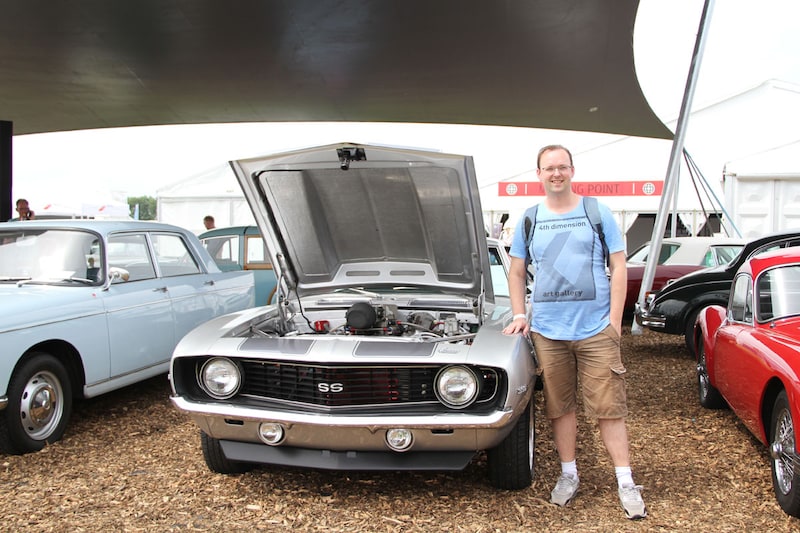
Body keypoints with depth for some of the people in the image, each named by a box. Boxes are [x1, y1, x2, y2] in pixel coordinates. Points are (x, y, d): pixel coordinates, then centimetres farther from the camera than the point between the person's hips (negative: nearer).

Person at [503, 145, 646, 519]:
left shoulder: (598, 212, 2)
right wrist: (519, 315, 6)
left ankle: (626, 483, 10)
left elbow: (618, 267, 2)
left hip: (596, 329, -2)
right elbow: (517, 272, 17)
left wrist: (615, 320, -5)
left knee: (608, 406, 0)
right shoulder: (528, 220, 9)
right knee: (560, 406, 11)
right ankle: (569, 474, 25)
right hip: (547, 331, 3)